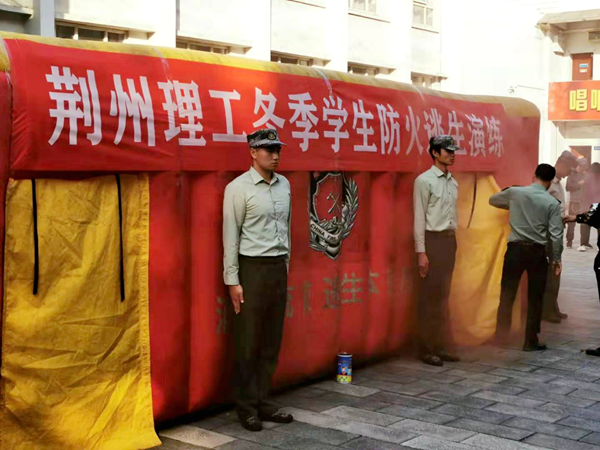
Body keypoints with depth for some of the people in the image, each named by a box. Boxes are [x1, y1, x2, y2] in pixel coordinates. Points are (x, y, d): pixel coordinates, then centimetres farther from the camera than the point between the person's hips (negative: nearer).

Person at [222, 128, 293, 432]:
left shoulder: (284, 185, 9)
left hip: (278, 267, 6)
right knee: (249, 342, 0)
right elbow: (230, 236, -10)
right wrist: (233, 280, -13)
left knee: (272, 340, 10)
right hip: (252, 268, -6)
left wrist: (285, 266, 14)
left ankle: (263, 401, 20)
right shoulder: (238, 188, -9)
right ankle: (247, 407, 11)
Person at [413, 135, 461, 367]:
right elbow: (419, 218, -12)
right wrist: (421, 252, -16)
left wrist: (453, 242, 10)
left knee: (443, 295, 11)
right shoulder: (424, 181, -9)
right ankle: (426, 349, 6)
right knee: (430, 297, -2)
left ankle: (441, 346, 19)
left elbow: (453, 215, 15)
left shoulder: (453, 182, 13)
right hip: (433, 239, -7)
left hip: (449, 239, 7)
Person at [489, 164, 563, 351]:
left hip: (515, 249, 1)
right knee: (535, 298, 8)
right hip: (537, 252, -1)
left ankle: (501, 337, 13)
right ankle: (530, 341, 11)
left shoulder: (514, 192, 0)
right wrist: (556, 258, 5)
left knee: (507, 294, 9)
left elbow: (492, 200, 18)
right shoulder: (552, 203, -4)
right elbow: (556, 234, -6)